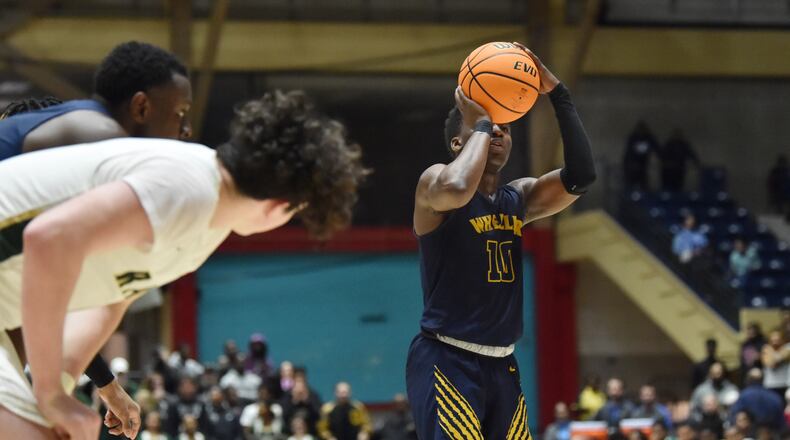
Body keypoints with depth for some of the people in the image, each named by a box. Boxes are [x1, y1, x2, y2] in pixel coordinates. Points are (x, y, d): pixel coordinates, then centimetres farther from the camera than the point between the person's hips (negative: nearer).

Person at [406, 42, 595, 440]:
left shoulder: (519, 198, 12)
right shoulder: (435, 181, -7)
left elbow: (580, 177, -3)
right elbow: (457, 190, -33)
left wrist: (556, 93, -6)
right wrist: (480, 124, -18)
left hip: (501, 365, 8)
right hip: (446, 361, -8)